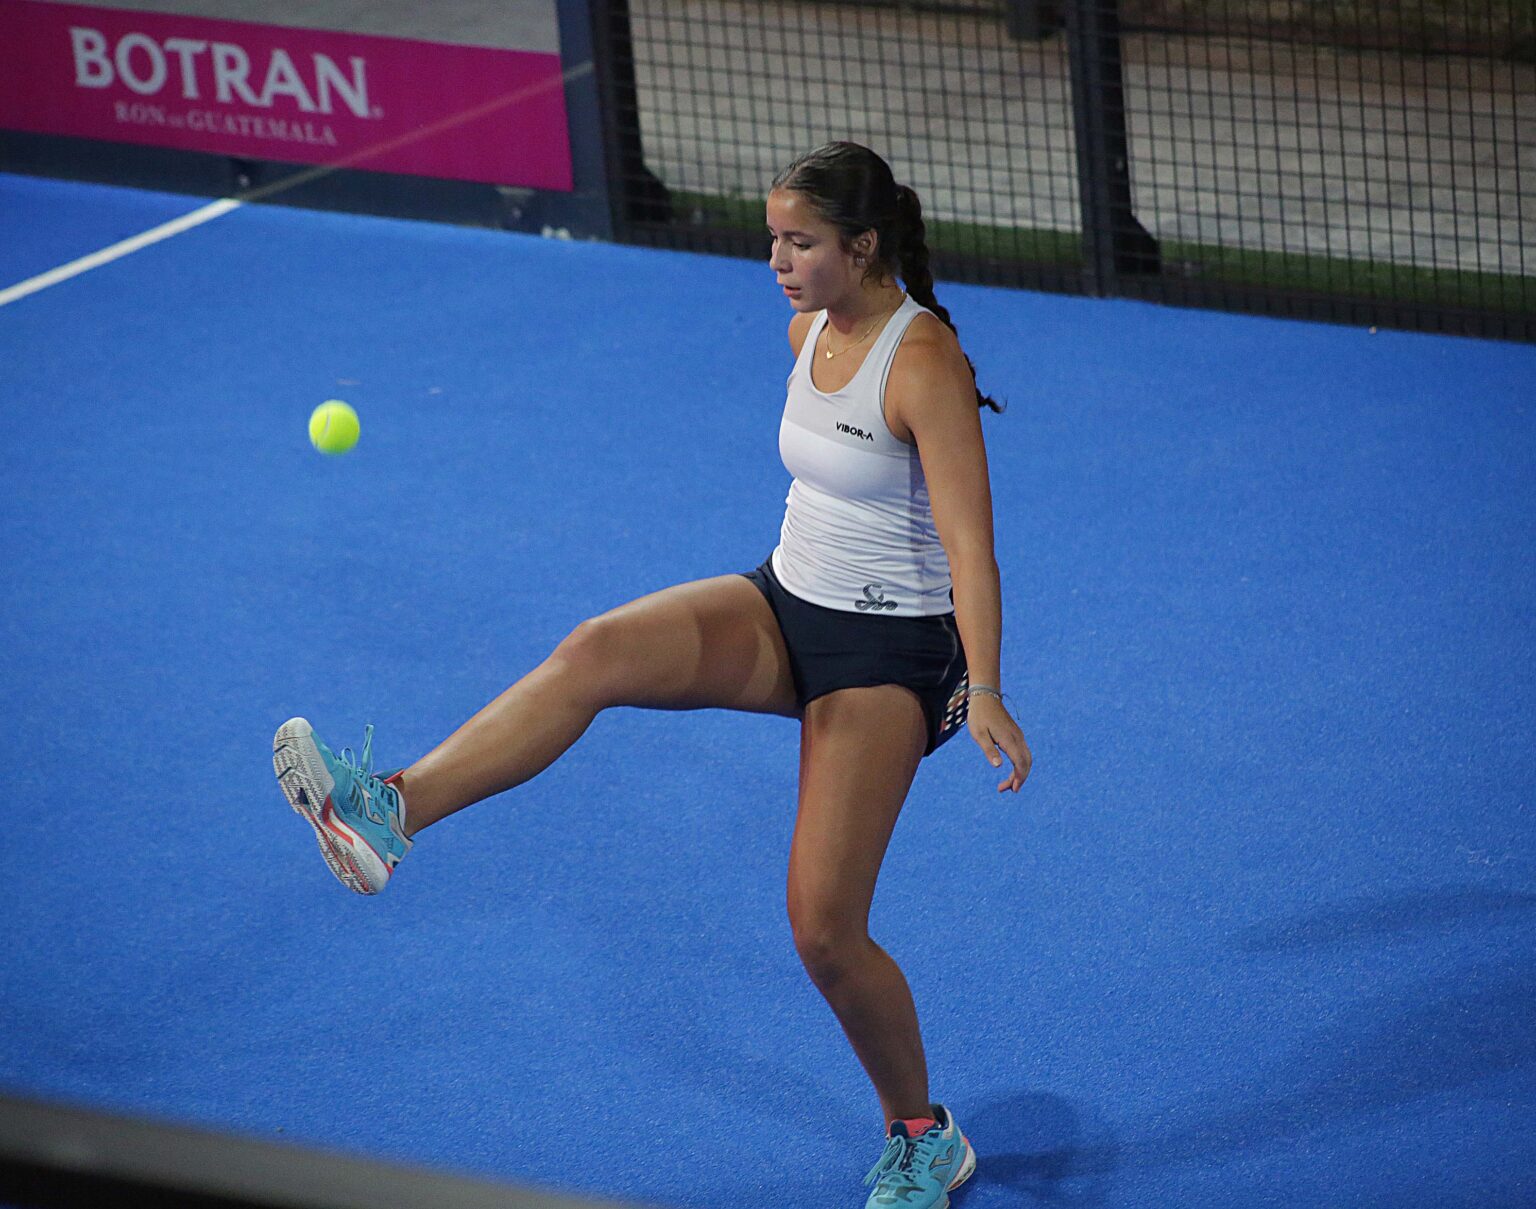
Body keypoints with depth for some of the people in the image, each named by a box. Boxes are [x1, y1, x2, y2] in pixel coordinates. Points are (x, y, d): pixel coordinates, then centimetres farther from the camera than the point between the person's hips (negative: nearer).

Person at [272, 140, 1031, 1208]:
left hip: (890, 651, -7)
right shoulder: (810, 327, 4)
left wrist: (984, 695, -35)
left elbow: (971, 544, -26)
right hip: (785, 608, 7)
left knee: (824, 931, -9)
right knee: (597, 653, -22)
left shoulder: (925, 362, -20)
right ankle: (388, 813, -38)